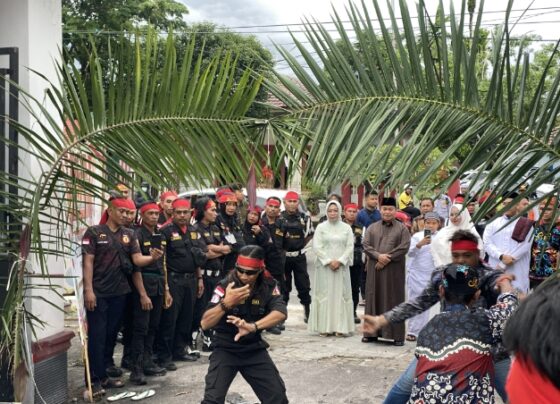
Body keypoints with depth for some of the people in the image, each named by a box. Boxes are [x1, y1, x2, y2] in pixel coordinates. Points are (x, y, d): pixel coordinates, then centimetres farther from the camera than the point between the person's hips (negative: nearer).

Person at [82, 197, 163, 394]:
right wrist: (88, 289, -16)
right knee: (97, 335, -3)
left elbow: (138, 259, -1)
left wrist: (152, 257, -23)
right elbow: (88, 262, -9)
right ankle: (95, 379, 3)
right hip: (98, 292, -5)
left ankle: (105, 374, 23)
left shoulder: (129, 235, 7)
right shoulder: (94, 232, -5)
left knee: (111, 334, 12)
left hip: (119, 292, 5)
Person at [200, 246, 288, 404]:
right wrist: (226, 303, -39)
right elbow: (205, 324, -22)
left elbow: (280, 313, -27)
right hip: (225, 349, -2)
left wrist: (252, 327, -44)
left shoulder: (269, 286, -9)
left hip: (255, 349, 3)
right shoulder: (225, 286, -17)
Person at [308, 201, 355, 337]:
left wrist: (340, 261, -10)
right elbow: (317, 246, -3)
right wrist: (329, 261, -11)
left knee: (341, 294, 0)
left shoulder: (346, 228, 7)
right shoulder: (321, 227, 4)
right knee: (324, 294, -2)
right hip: (324, 266, -1)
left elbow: (350, 247, 2)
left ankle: (340, 327, 3)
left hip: (341, 266, 1)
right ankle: (324, 327, 1)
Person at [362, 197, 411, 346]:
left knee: (394, 300, -1)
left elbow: (404, 247, -7)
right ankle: (372, 332, 13)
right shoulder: (372, 228, 12)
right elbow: (366, 245, 3)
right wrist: (378, 256, -14)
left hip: (394, 270, -2)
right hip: (375, 269, 3)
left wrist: (387, 259, -14)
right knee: (374, 298, 5)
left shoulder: (402, 228, 4)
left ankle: (397, 335, 4)